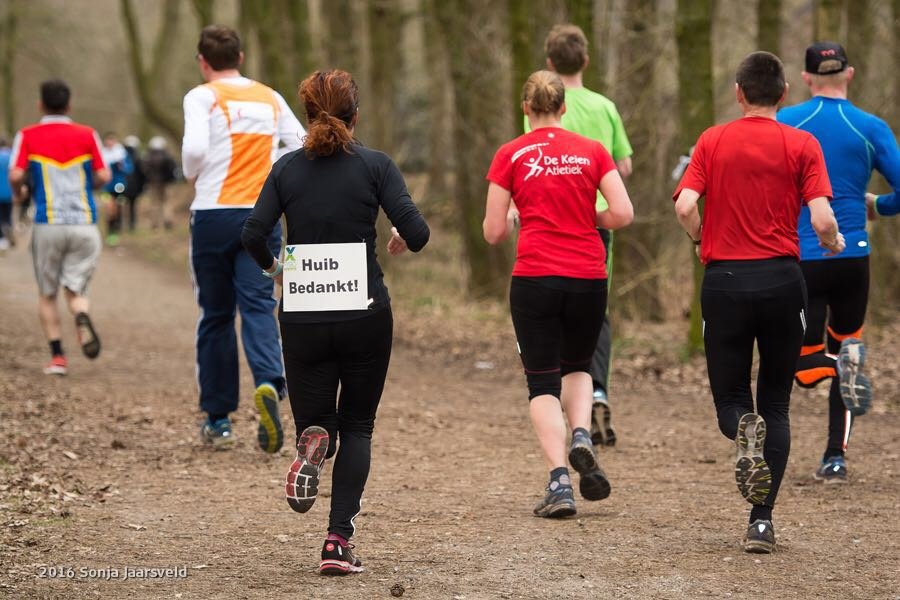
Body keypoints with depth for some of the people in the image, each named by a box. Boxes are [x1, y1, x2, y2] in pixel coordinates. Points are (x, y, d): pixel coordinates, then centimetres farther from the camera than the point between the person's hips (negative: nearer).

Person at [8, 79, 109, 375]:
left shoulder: (27, 136, 2)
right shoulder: (87, 135, 6)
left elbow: (16, 175, -8)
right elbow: (103, 176, 2)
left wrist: (18, 191, 13)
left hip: (48, 225, -1)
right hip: (84, 223, 1)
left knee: (47, 294, 12)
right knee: (75, 289, 7)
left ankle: (57, 356, 3)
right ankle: (83, 318, -27)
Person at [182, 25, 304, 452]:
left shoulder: (202, 97, -2)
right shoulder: (271, 99, 12)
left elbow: (194, 148, -17)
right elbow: (304, 148, 12)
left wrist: (192, 176, 3)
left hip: (213, 215, -2)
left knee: (216, 315, 8)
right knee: (258, 305, -4)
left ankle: (218, 420, 13)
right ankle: (269, 382, -34)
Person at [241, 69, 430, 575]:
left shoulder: (287, 168, 3)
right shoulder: (375, 164, -3)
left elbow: (253, 235, -6)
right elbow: (417, 231, -11)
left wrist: (272, 266, 15)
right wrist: (401, 244, 12)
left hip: (303, 318, 1)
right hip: (365, 315, -1)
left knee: (316, 416, 16)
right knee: (357, 426, 12)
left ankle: (313, 443, -23)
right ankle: (339, 542, -2)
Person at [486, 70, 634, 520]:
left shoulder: (511, 155, 0)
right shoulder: (592, 151, 4)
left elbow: (493, 232, -1)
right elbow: (622, 214, -3)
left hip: (535, 277, -2)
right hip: (588, 277, 2)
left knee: (543, 382, 5)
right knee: (577, 367, 24)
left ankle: (559, 483, -9)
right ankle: (581, 437, -4)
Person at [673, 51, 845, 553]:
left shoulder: (713, 141, 3)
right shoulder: (801, 144, 0)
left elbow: (685, 206, -9)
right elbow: (821, 220, -10)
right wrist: (835, 243, 13)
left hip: (724, 280, 0)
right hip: (782, 279, 0)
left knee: (730, 397, 13)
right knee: (776, 404, 12)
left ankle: (743, 430, -24)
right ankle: (762, 521, 3)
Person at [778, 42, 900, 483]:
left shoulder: (784, 124, -2)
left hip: (798, 260, -1)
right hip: (853, 258, 1)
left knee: (806, 365, 10)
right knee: (844, 341, 18)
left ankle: (842, 363, -26)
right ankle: (835, 457, 10)